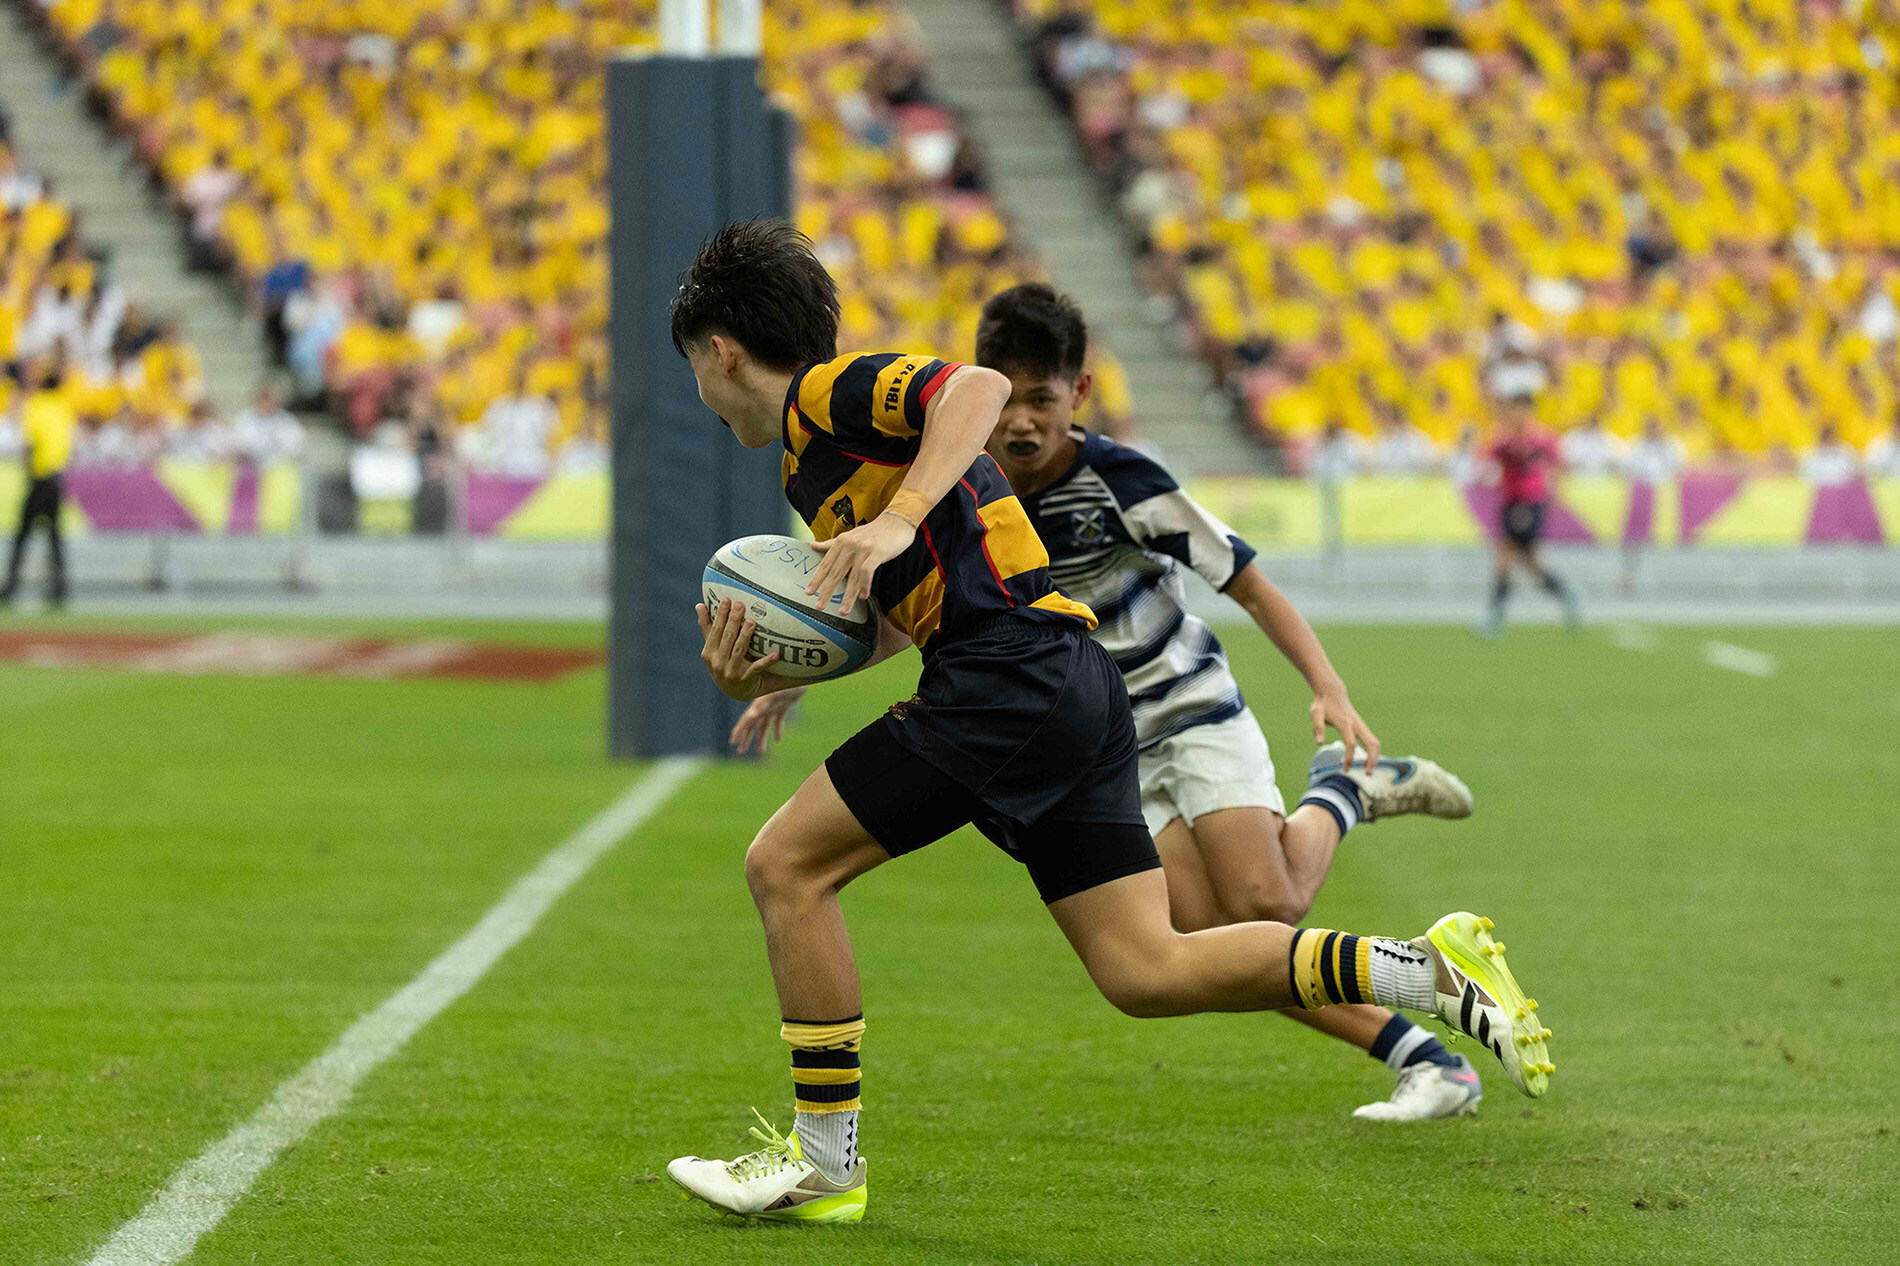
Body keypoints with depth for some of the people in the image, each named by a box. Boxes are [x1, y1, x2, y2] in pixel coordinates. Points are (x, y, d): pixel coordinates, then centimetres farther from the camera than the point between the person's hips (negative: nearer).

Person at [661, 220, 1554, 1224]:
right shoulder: (815, 452, 28)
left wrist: (899, 519, -26)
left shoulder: (826, 392, -1)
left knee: (787, 863, -3)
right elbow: (899, 620, 24)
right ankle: (1433, 971, 0)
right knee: (1146, 971, 4)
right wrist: (763, 675, 11)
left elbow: (978, 385, -18)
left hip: (1012, 678, -10)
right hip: (1072, 689, 10)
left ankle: (823, 1160, 1)